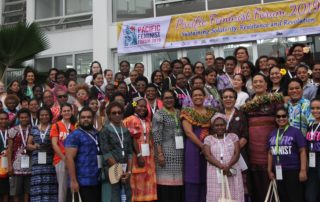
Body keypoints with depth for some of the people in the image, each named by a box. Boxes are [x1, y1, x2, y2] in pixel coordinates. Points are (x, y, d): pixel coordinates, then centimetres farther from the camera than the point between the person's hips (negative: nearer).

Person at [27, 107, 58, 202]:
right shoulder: (34, 128, 15)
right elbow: (28, 145, 14)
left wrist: (50, 147, -15)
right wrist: (34, 146, -6)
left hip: (50, 162, -2)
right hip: (37, 162, 2)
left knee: (49, 186, -6)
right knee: (37, 187, -3)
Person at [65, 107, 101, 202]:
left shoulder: (98, 134, 12)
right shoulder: (74, 135, -7)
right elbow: (69, 158, -15)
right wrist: (73, 180, -20)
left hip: (98, 181, 7)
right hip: (82, 182, -7)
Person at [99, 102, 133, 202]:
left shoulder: (126, 131, 13)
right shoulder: (105, 131, -2)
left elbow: (130, 153, 9)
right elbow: (106, 154, -9)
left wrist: (129, 171, -4)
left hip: (126, 172, 5)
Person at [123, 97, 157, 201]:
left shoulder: (147, 122, 15)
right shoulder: (130, 120, -6)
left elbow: (150, 139, 15)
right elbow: (133, 139, -14)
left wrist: (152, 154, 6)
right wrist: (139, 155, -20)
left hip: (148, 157, 7)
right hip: (137, 156, -7)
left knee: (148, 182, 8)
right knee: (138, 183, -2)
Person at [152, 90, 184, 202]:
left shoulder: (179, 113, 15)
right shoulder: (159, 114, -2)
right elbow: (156, 136, -9)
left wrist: (185, 150, 9)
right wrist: (160, 154, -17)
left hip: (179, 153, 5)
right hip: (166, 153, -5)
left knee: (178, 180, 5)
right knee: (166, 181, -5)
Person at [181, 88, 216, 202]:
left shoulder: (211, 112, 13)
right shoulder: (187, 112, 1)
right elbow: (188, 132, -10)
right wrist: (202, 146, -17)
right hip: (194, 148, -4)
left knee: (207, 179, 5)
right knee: (193, 178, -2)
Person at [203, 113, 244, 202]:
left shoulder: (233, 136, 12)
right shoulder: (208, 139, 9)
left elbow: (237, 153, 1)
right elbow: (208, 156, -4)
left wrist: (228, 166, -16)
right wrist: (222, 166, -17)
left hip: (232, 173, 1)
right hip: (215, 174, -1)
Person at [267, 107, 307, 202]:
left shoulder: (295, 132, -5)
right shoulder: (272, 134, 10)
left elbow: (302, 151, -8)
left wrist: (303, 170, -13)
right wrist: (270, 170, 12)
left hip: (293, 171, -5)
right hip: (278, 172, 5)